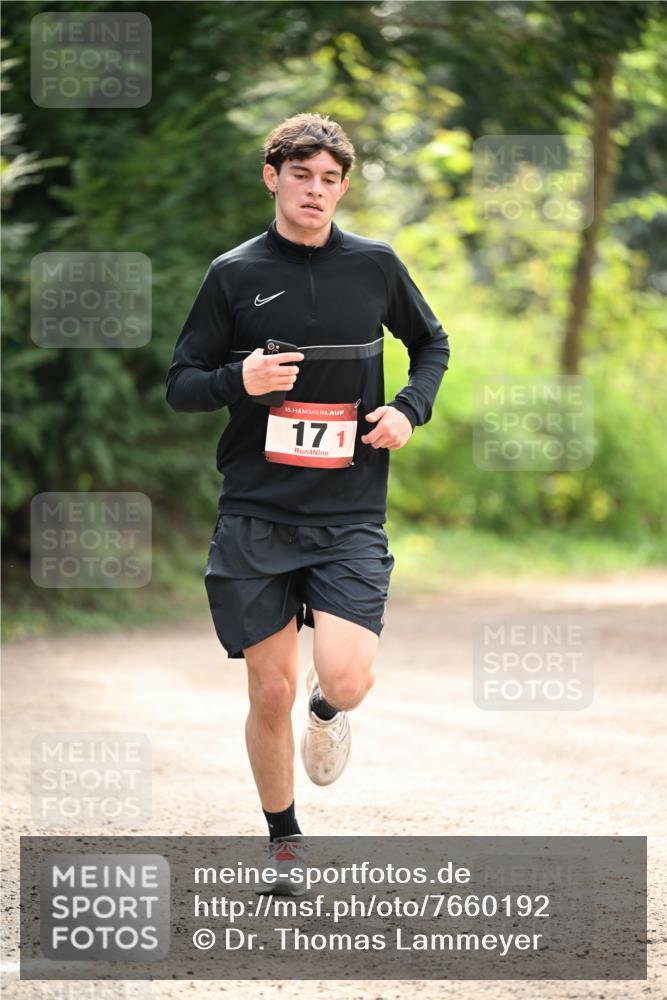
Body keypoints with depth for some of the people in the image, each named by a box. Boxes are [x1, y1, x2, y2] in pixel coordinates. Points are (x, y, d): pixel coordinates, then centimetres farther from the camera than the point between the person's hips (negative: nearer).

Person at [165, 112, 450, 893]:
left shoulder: (375, 265, 5)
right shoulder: (234, 274, 1)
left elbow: (431, 344, 21)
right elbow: (180, 385, 5)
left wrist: (409, 408, 2)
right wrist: (239, 380, -16)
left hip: (350, 514, 0)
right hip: (255, 514, 0)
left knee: (346, 677, -17)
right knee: (271, 692, 2)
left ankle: (327, 710, 21)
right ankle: (283, 841, 23)